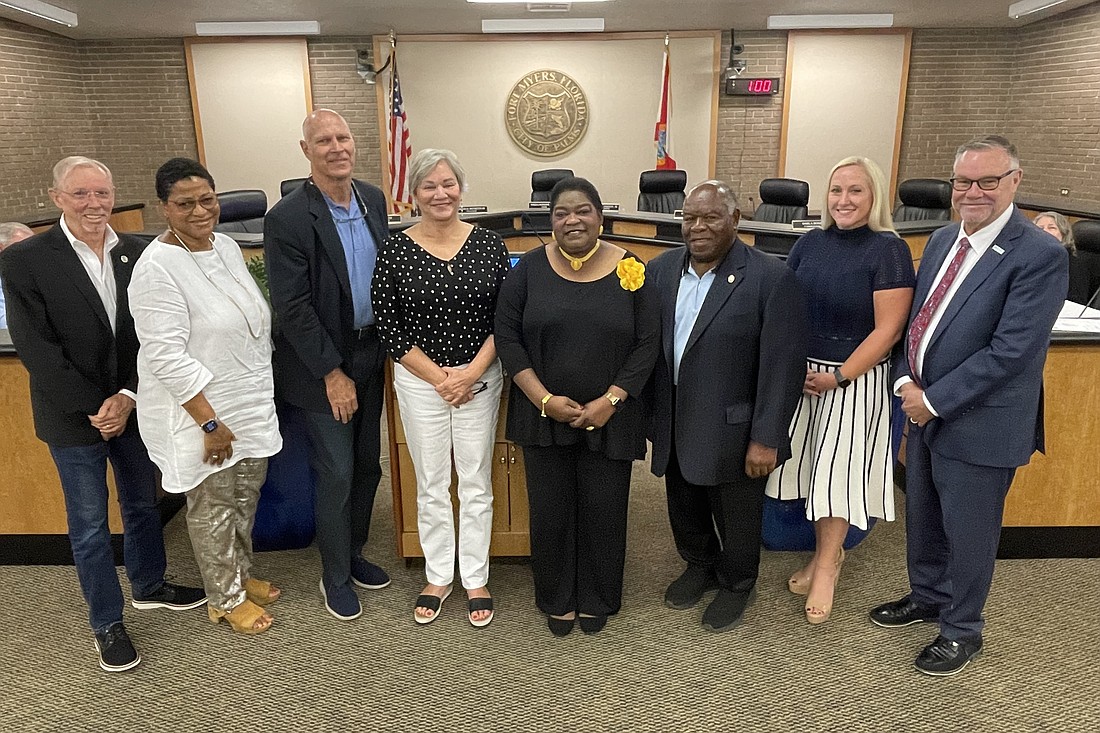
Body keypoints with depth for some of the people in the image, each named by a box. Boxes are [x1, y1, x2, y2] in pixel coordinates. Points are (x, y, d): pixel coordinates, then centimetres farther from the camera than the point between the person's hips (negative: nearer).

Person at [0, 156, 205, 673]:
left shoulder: (136, 253, -2)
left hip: (134, 407, 3)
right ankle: (106, 622, 26)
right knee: (89, 524, 9)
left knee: (143, 504, 19)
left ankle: (148, 585, 42)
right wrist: (95, 407, -16)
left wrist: (128, 397, -13)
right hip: (73, 417, -3)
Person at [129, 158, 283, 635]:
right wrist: (210, 423, -21)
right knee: (213, 506, 10)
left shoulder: (227, 247, 4)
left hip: (250, 403, 7)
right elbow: (167, 357, -23)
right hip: (200, 411, -7)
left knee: (246, 496, 21)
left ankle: (241, 574, 43)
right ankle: (225, 599, 30)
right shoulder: (158, 269, -20)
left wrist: (260, 394, 13)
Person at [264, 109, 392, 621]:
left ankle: (353, 554, 38)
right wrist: (332, 373, -15)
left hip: (370, 354, 6)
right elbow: (291, 307, -17)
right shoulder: (287, 218, -17)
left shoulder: (373, 199, 3)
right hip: (321, 365, -6)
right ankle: (335, 577, 24)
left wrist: (385, 344, 8)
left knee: (368, 465, 16)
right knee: (336, 474, 3)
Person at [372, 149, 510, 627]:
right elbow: (388, 328, -5)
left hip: (479, 379, 1)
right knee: (431, 485, 12)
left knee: (476, 484, 10)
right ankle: (438, 577, 30)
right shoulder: (395, 251, -5)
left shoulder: (489, 244, -2)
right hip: (420, 380, 0)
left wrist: (472, 372, -12)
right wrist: (438, 377, -10)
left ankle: (476, 579, 26)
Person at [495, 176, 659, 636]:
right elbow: (507, 336, -4)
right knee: (550, 510, 10)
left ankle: (597, 600, 34)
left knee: (603, 510, 10)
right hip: (544, 415, 1)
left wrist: (610, 401, -13)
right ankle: (557, 600, 33)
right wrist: (544, 399, -13)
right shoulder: (530, 268, -2)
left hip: (609, 419, 0)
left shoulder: (630, 270, -3)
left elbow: (646, 345, -4)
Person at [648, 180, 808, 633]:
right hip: (674, 428, 5)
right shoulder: (661, 270, 1)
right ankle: (700, 566, 49)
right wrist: (651, 417, 4)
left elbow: (783, 366, -15)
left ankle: (737, 584, 41)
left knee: (736, 519, 15)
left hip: (733, 432, -5)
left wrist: (766, 440, -16)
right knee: (685, 511, 23)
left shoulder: (772, 278, -14)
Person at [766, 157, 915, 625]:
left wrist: (839, 377, -17)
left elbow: (888, 328, -13)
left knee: (838, 468, 2)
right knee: (810, 463, 11)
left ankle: (825, 564, 21)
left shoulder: (888, 250, -10)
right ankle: (828, 552, 31)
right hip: (800, 373, 5)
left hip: (855, 380, -5)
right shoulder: (810, 243, 5)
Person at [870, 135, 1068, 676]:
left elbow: (1010, 350, -22)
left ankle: (962, 630, 32)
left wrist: (933, 400, -18)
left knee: (968, 532, 10)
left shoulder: (1040, 255, -17)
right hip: (924, 410, 7)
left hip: (979, 423, -7)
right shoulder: (942, 240, 5)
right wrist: (906, 383, -7)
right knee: (921, 518, 22)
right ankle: (927, 596, 46)